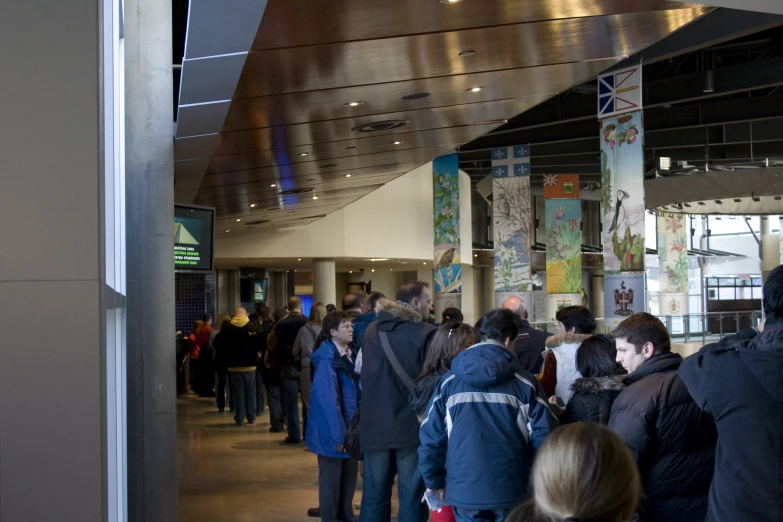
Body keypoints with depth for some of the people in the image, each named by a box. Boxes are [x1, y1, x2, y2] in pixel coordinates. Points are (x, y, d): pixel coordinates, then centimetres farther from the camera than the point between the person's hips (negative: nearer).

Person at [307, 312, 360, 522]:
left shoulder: (348, 355, 9)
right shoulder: (327, 359, -17)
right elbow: (327, 399, -21)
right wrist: (337, 433, -21)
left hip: (349, 426, 8)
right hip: (332, 430, -8)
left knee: (350, 474, 15)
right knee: (331, 477, 4)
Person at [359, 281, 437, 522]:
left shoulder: (372, 330, 7)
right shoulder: (426, 333, -10)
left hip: (374, 424, 4)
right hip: (412, 425, -4)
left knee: (374, 493, 11)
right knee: (412, 494, 4)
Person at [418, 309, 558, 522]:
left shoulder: (449, 380, 1)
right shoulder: (524, 381, -4)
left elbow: (431, 436, 1)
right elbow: (544, 437, -8)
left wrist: (434, 482, 14)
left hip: (464, 491, 1)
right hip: (511, 490, -1)